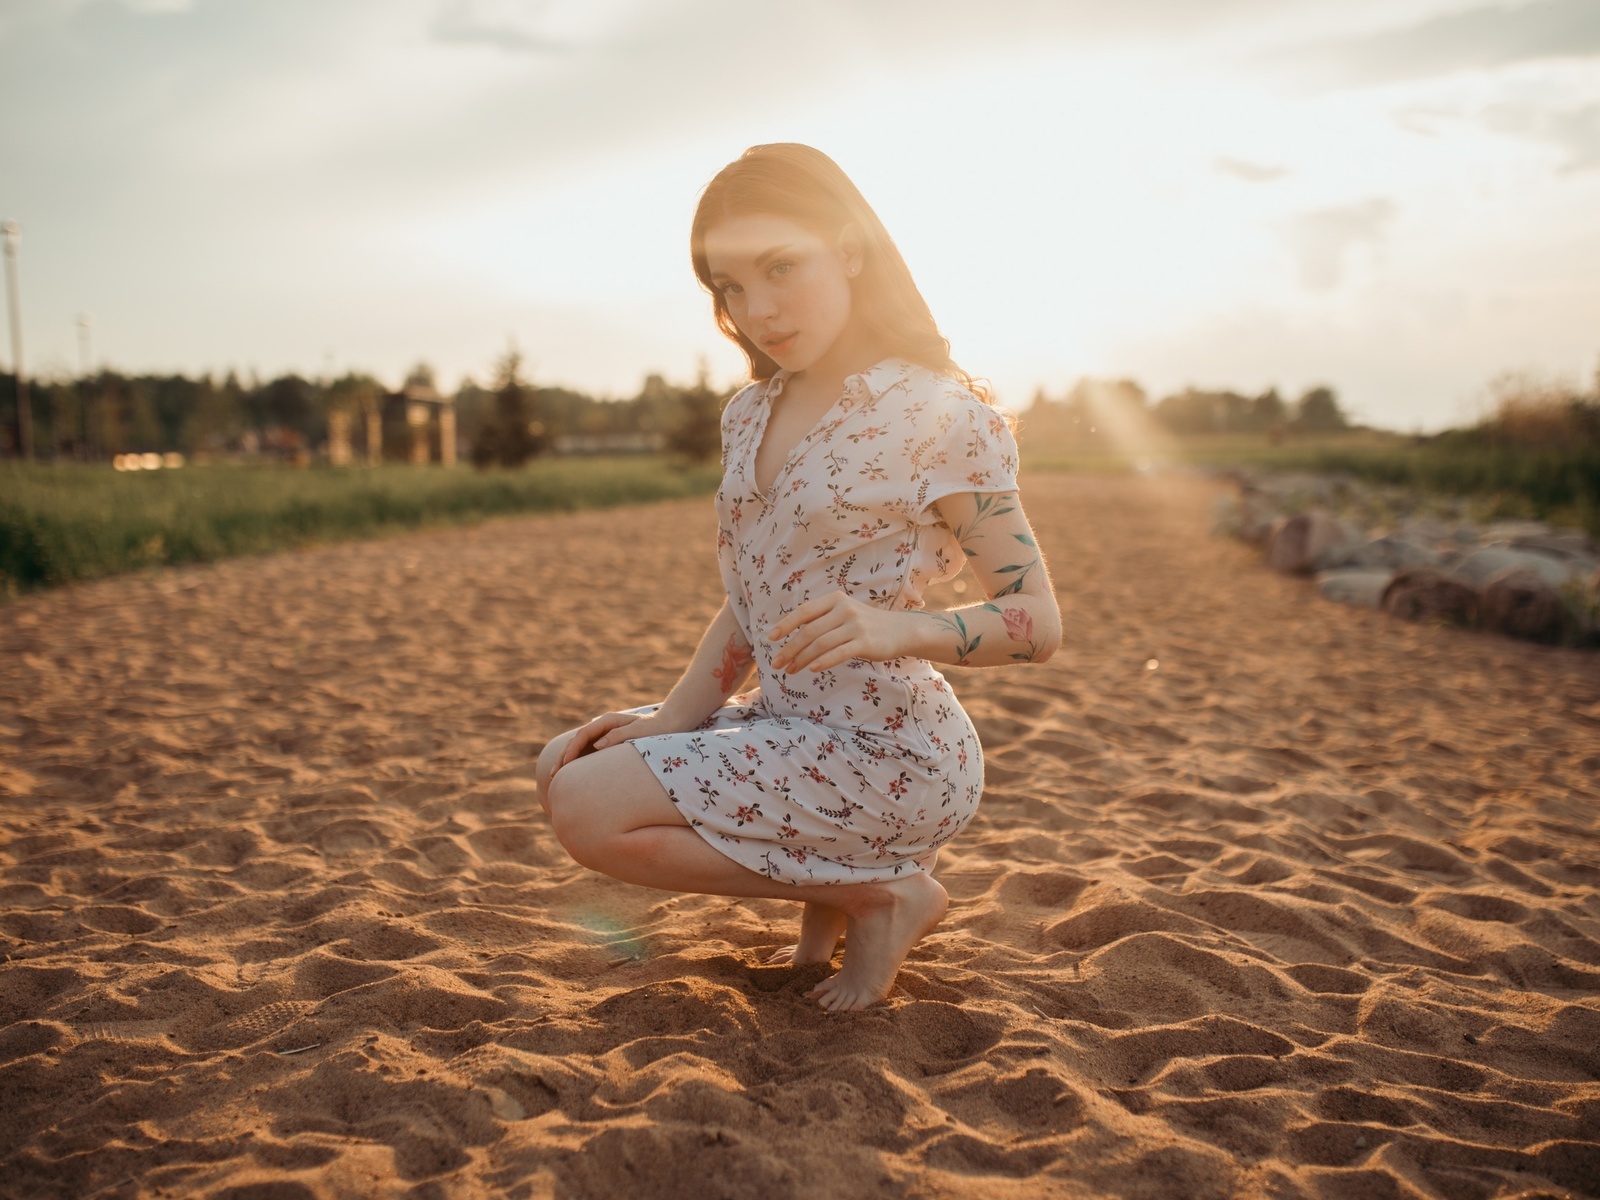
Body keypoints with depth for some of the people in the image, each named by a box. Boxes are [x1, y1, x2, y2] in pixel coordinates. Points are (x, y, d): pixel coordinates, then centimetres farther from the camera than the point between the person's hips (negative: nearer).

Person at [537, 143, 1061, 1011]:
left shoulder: (940, 413, -14)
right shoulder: (750, 415, 8)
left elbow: (1037, 621, -13)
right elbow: (749, 604, 12)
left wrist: (898, 628, -32)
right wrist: (674, 717, -3)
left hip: (890, 752, -8)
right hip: (784, 724, 8)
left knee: (590, 811, -18)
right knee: (565, 768, 8)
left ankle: (883, 892, -2)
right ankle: (828, 886, 10)